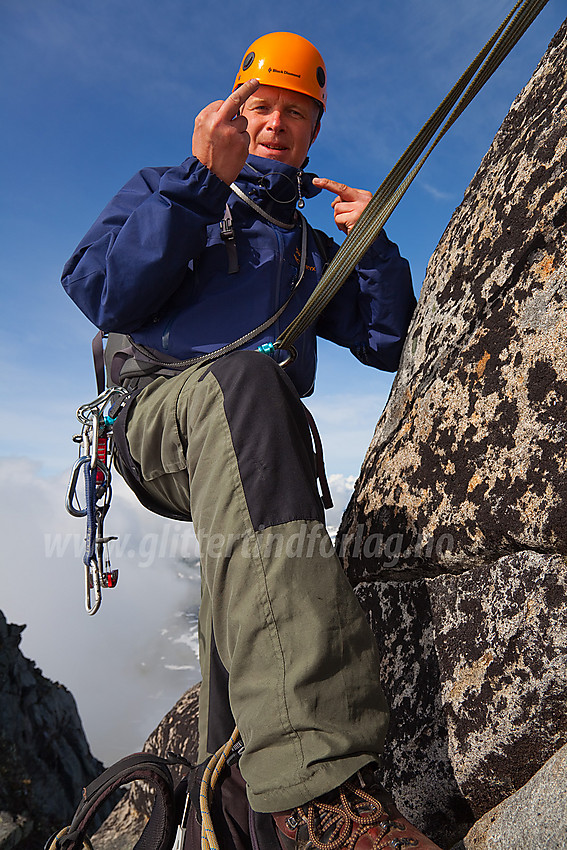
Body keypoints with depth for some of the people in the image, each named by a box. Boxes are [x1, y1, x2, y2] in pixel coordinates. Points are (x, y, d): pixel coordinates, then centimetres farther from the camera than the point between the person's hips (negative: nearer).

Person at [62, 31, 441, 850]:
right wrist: (202, 177, -8)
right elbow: (102, 297, -2)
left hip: (254, 438, 6)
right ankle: (319, 778, -50)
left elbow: (388, 344, 22)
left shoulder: (312, 250, 30)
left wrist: (375, 246, 9)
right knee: (239, 378, -38)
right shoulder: (159, 190, 19)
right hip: (160, 413, -5)